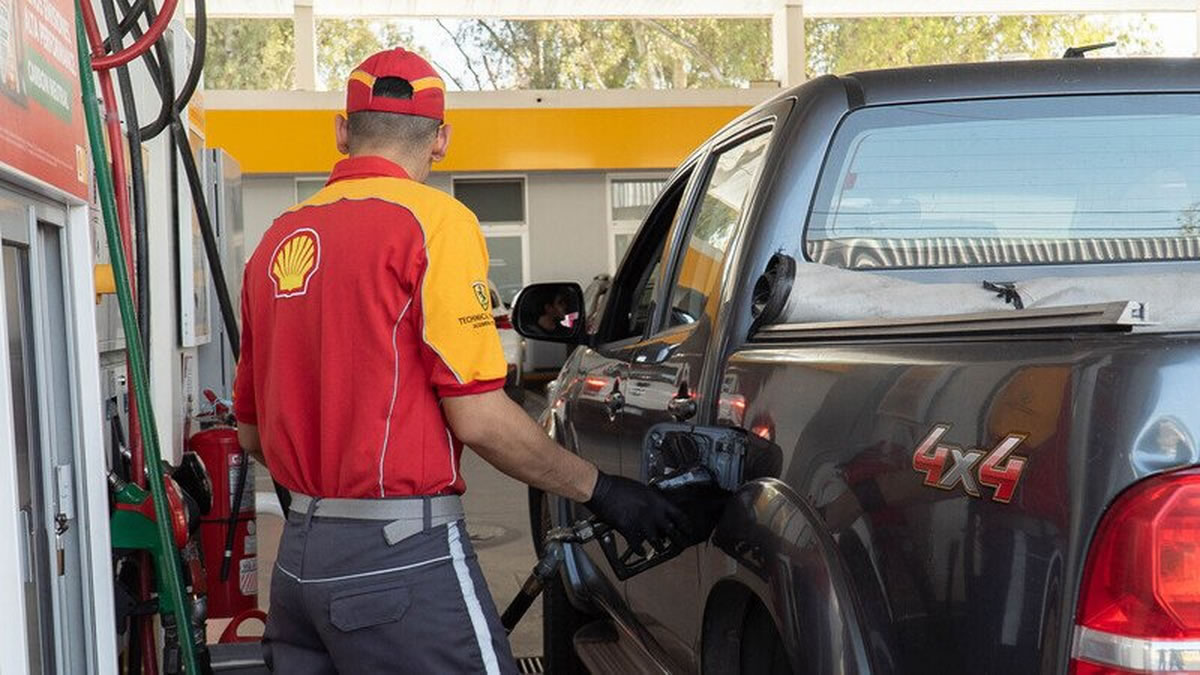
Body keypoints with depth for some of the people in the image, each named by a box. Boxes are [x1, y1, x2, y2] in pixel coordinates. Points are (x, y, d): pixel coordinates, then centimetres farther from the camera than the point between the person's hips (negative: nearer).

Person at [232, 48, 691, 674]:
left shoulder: (278, 239, 10)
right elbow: (477, 417, -15)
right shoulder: (432, 219, -10)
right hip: (402, 554, -7)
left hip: (299, 554, 7)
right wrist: (599, 490, -3)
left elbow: (250, 430, 16)